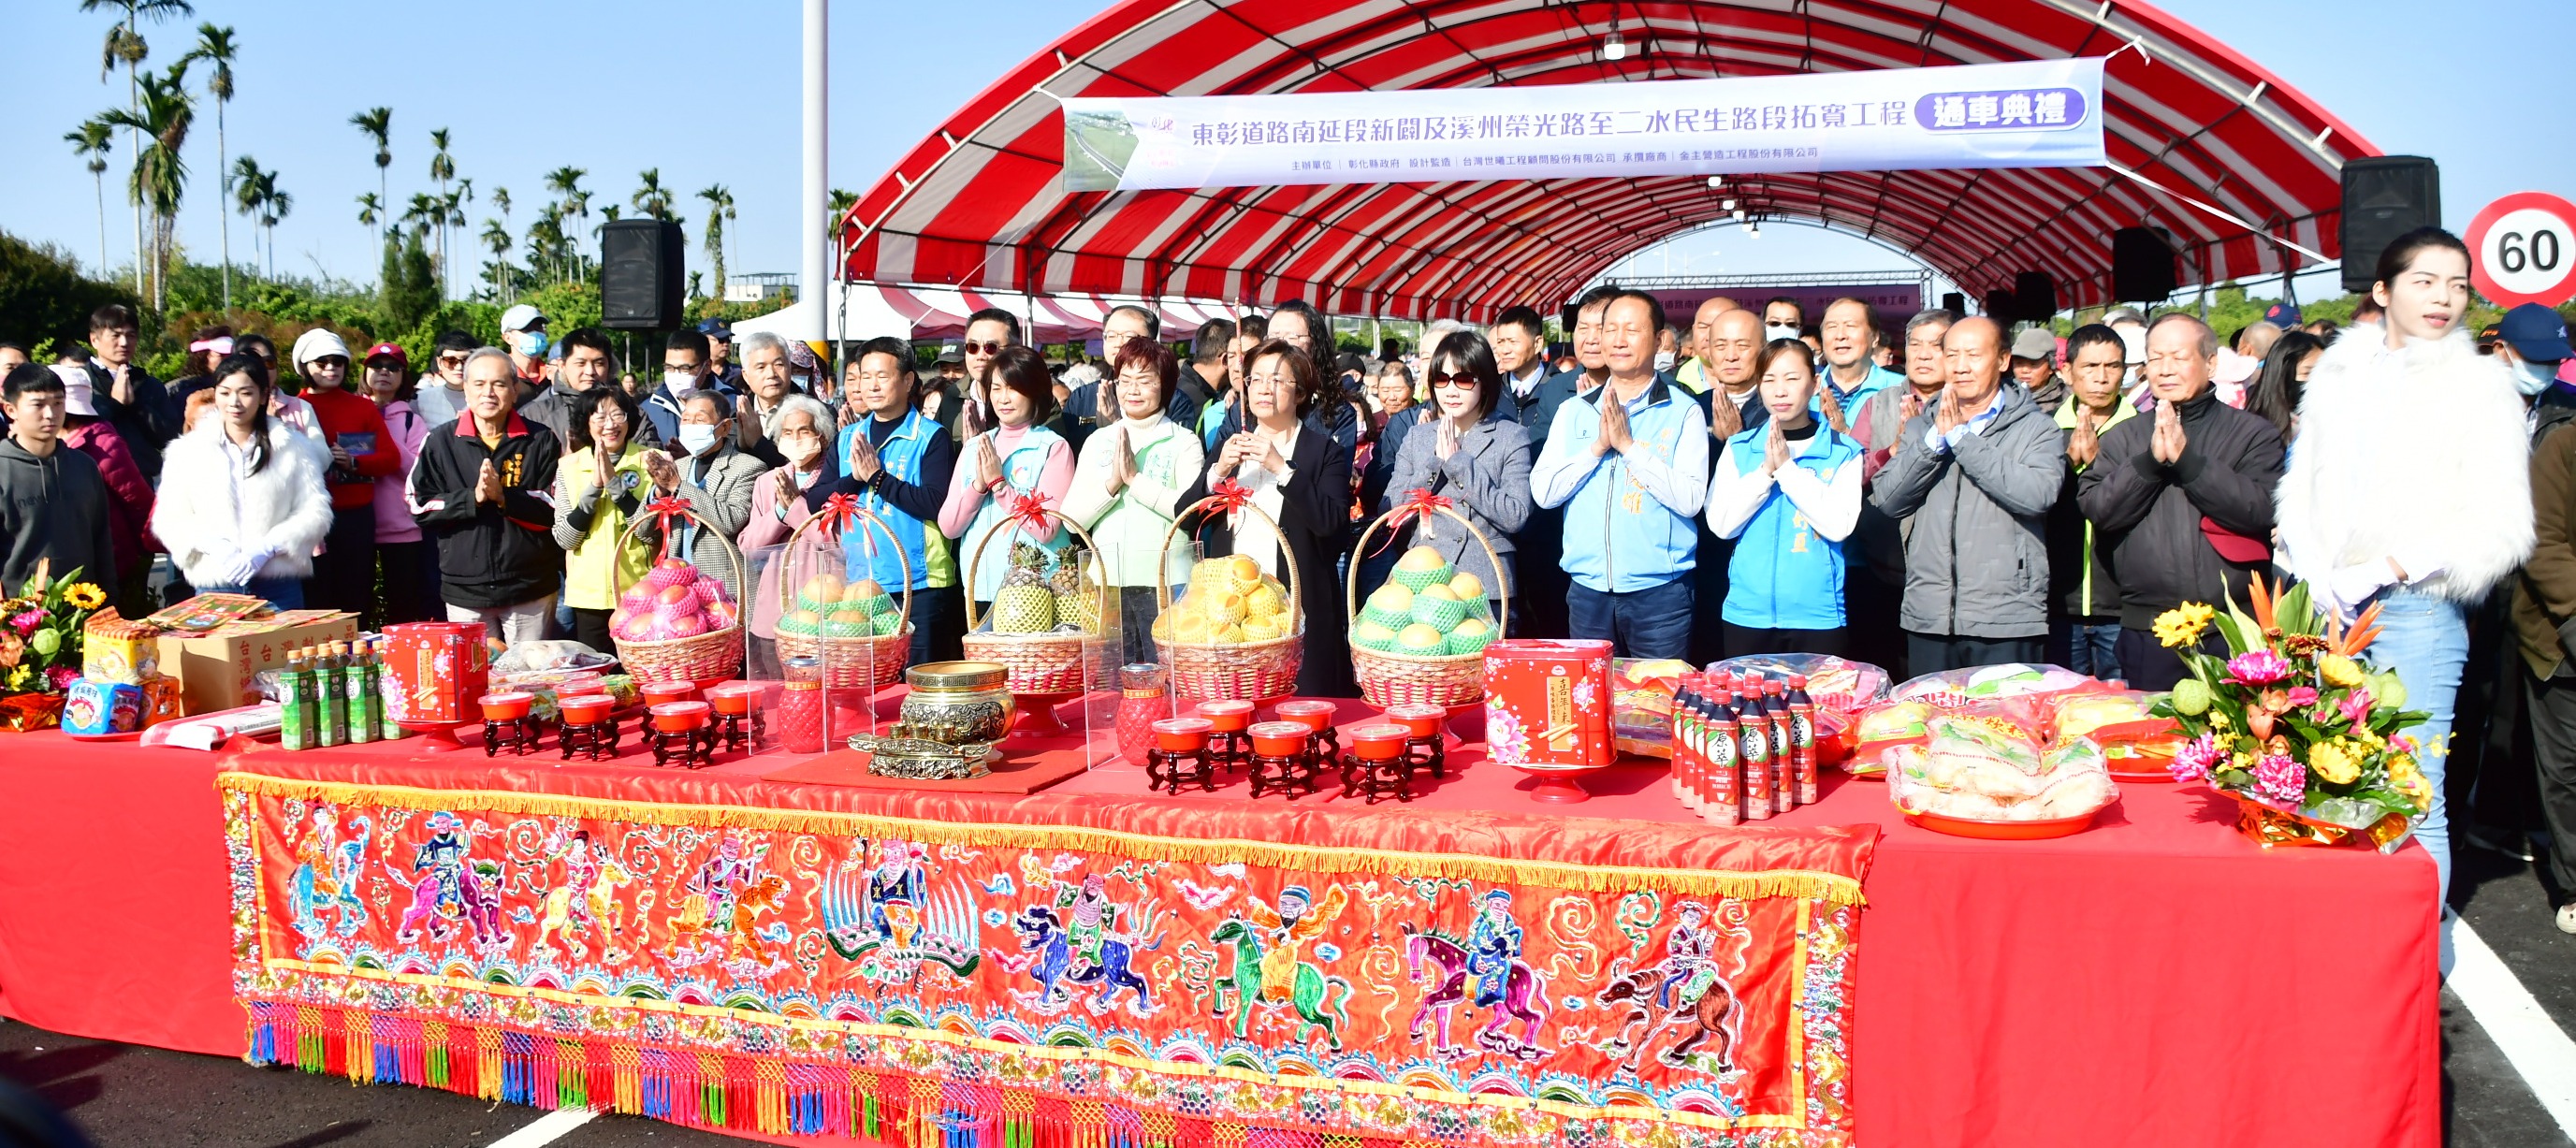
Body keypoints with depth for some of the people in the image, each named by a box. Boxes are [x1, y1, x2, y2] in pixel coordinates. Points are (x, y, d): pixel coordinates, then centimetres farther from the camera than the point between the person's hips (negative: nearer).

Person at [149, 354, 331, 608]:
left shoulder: (294, 448, 6)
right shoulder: (187, 450, 9)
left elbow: (316, 513, 0)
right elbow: (168, 520, 4)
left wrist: (267, 548, -13)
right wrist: (215, 546, -14)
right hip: (214, 587, 1)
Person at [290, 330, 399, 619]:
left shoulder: (364, 407, 11)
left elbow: (391, 458, 5)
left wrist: (354, 462, -10)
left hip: (357, 516, 2)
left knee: (357, 600, 4)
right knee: (317, 599, -2)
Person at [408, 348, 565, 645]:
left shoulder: (541, 441, 2)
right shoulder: (440, 442, 6)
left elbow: (557, 506, -5)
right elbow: (420, 506, 0)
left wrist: (504, 496, -17)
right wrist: (473, 497, -13)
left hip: (530, 588, -1)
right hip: (465, 590, 1)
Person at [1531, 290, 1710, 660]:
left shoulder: (1683, 412, -1)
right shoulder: (1573, 411, 10)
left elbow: (1690, 500, -11)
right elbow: (1543, 492, 1)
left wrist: (1629, 445, -14)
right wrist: (1598, 446, -10)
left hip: (1658, 592, -3)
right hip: (1587, 591, 3)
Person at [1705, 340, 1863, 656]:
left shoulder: (1843, 452, 1)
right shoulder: (1738, 448, 7)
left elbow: (1838, 526, -11)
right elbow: (1720, 524, -2)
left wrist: (1787, 467, -12)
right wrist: (1765, 470, -11)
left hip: (1817, 616, -2)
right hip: (1747, 614, 2)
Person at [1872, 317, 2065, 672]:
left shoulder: (2035, 427, 3)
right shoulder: (1921, 426, 15)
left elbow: (2037, 494, -17)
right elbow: (1887, 500, 2)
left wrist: (1961, 438, -12)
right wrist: (1937, 439, -9)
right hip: (1928, 618, 3)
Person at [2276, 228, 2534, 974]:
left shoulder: (2480, 384, 1)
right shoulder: (2339, 374, 12)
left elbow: (2499, 526, -5)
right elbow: (2301, 488, 13)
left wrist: (2385, 569, -12)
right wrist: (2316, 576, -4)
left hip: (2416, 614, -4)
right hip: (2328, 610, 4)